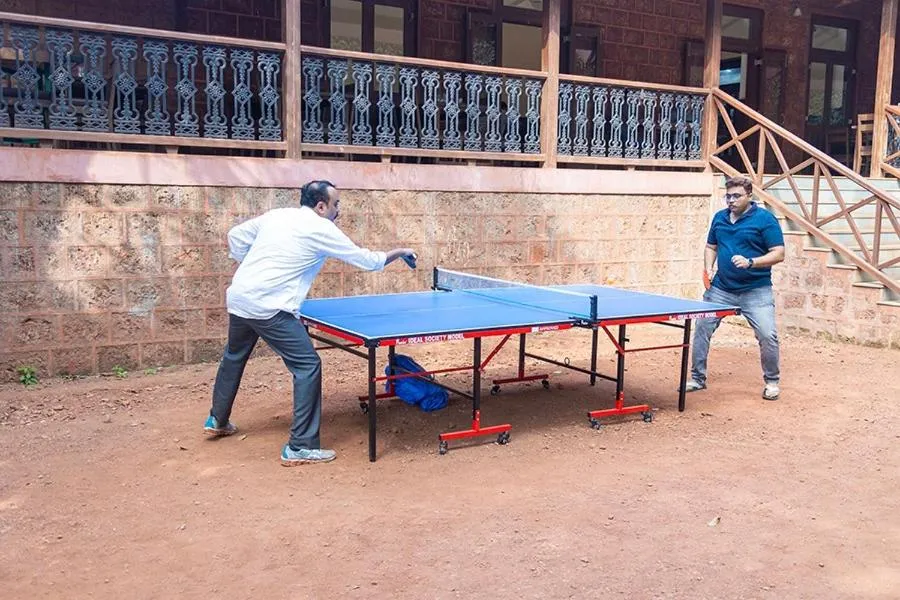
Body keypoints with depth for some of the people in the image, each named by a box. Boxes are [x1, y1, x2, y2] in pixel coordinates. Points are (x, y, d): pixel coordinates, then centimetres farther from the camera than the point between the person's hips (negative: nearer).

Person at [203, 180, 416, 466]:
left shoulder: (275, 215, 13)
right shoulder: (321, 229, -6)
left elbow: (236, 236, 21)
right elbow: (367, 260, 0)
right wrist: (399, 252, 16)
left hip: (239, 298, 9)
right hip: (269, 308, -8)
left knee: (233, 358, 29)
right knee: (308, 366, -3)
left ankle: (217, 420, 48)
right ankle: (300, 447, -3)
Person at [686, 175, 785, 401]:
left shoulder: (764, 219, -8)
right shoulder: (719, 217, 8)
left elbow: (778, 254, -10)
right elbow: (711, 247, 19)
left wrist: (750, 262, -24)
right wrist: (708, 268, 0)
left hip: (756, 291, -4)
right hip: (721, 289, 5)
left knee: (768, 336, -10)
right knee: (702, 328, 2)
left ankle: (772, 382, 14)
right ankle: (697, 378, 17)